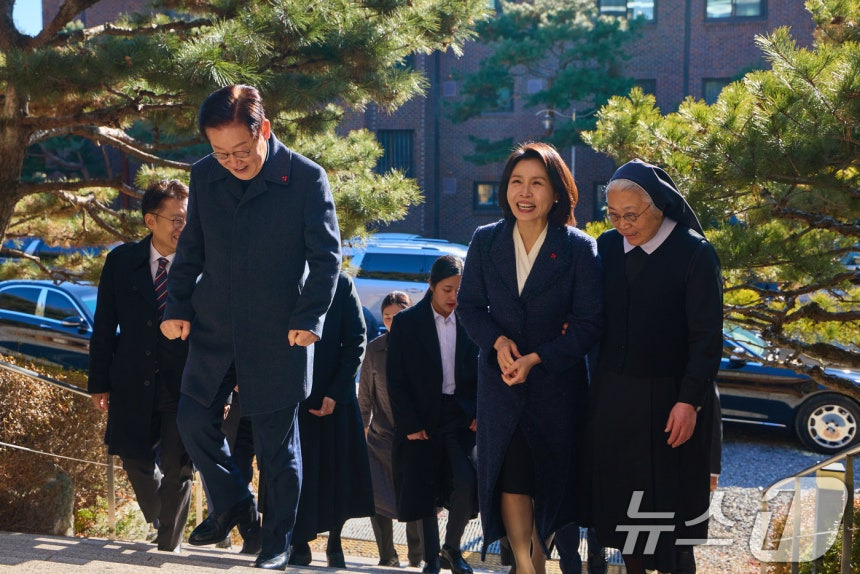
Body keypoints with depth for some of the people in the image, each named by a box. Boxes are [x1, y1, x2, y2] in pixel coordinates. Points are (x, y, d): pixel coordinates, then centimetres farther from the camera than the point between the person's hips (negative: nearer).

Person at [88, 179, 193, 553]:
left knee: (176, 469, 0)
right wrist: (99, 382, 2)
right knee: (136, 460, 8)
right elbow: (104, 326, 5)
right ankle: (159, 524, 35)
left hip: (185, 384, -2)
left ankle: (169, 546, 17)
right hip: (134, 383, 2)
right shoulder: (121, 262, 2)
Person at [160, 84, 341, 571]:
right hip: (213, 326, 4)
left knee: (277, 441, 3)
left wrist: (309, 320, -17)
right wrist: (178, 307, 3)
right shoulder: (205, 176, 3)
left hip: (277, 334, -4)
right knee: (194, 419, 4)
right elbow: (191, 249, 11)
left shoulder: (307, 179, -10)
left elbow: (327, 257, -8)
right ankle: (233, 504, 28)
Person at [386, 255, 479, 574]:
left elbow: (482, 373, 8)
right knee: (425, 491, 3)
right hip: (422, 420, 0)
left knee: (467, 483, -16)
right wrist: (410, 424, -8)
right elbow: (395, 378, -2)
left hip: (461, 418, 1)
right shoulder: (406, 323, -1)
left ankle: (452, 547, 7)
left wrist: (479, 414, -5)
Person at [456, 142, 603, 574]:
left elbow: (589, 323, -8)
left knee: (552, 479, 7)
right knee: (510, 479, -3)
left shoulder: (578, 248, -7)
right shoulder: (485, 241, 1)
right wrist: (497, 341, -14)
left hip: (557, 381, -1)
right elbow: (470, 306, 5)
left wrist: (536, 358, -17)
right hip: (500, 380, 2)